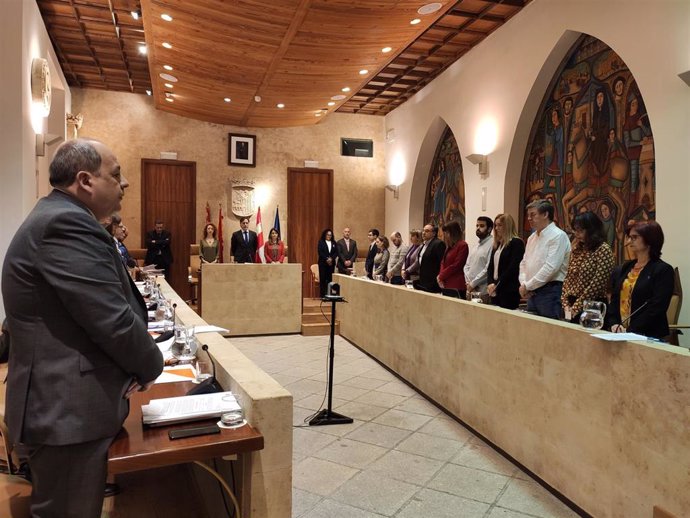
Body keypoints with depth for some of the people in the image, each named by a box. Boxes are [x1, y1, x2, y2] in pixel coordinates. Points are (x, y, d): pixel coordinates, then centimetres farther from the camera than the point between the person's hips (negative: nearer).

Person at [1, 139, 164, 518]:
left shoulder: (56, 218, 14)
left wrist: (134, 364, 4)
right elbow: (115, 321, -25)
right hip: (67, 410, -10)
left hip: (63, 403, 10)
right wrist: (151, 366, -6)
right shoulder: (66, 223, -21)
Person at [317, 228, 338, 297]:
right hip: (323, 263, -3)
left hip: (331, 263, 3)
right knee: (322, 279, -4)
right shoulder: (321, 242, 4)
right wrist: (326, 259, -13)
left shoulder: (334, 243, 13)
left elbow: (336, 252, 6)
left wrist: (331, 258, -11)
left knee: (330, 278, -1)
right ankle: (323, 295, -2)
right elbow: (320, 252, -6)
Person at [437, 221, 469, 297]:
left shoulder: (462, 245, -7)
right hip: (446, 285, 8)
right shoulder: (449, 246, 18)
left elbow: (456, 265, -13)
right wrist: (440, 276, 0)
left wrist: (441, 276, -5)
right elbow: (443, 263, 19)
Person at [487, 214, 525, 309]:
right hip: (495, 290, 7)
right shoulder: (497, 244, 17)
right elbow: (490, 267, 13)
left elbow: (513, 268, -14)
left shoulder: (517, 243, -6)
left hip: (510, 291, -7)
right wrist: (490, 283, -4)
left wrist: (497, 285, -13)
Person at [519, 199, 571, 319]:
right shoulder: (532, 237, 15)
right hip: (532, 293, 8)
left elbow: (550, 268, -19)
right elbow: (524, 263, 17)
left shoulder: (558, 236, -10)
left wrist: (527, 286, -13)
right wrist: (523, 284, -1)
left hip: (550, 291, -8)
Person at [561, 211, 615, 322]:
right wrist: (566, 305, -1)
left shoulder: (603, 250, -9)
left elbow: (597, 284, -15)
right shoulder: (577, 249, 10)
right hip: (572, 306, 6)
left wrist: (575, 308, -13)